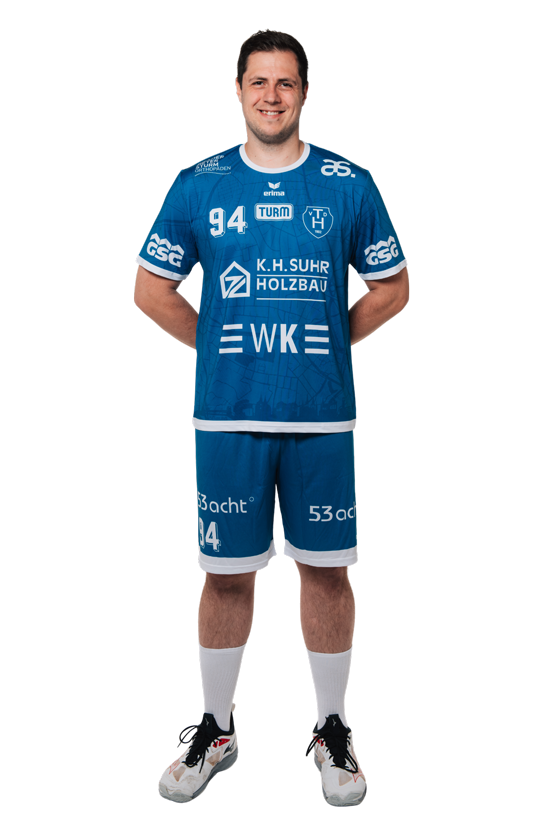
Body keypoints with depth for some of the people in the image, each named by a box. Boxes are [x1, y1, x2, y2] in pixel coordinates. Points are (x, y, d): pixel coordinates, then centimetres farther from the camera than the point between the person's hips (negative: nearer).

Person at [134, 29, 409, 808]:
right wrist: (220, 345, 4)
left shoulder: (350, 183, 4)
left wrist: (328, 342, 3)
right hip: (227, 415, 0)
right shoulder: (197, 185, 5)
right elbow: (152, 287, 11)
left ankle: (333, 732, 26)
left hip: (323, 415, 0)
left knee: (326, 568, 7)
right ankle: (216, 732, 27)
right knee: (227, 574, 8)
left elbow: (392, 286, 11)